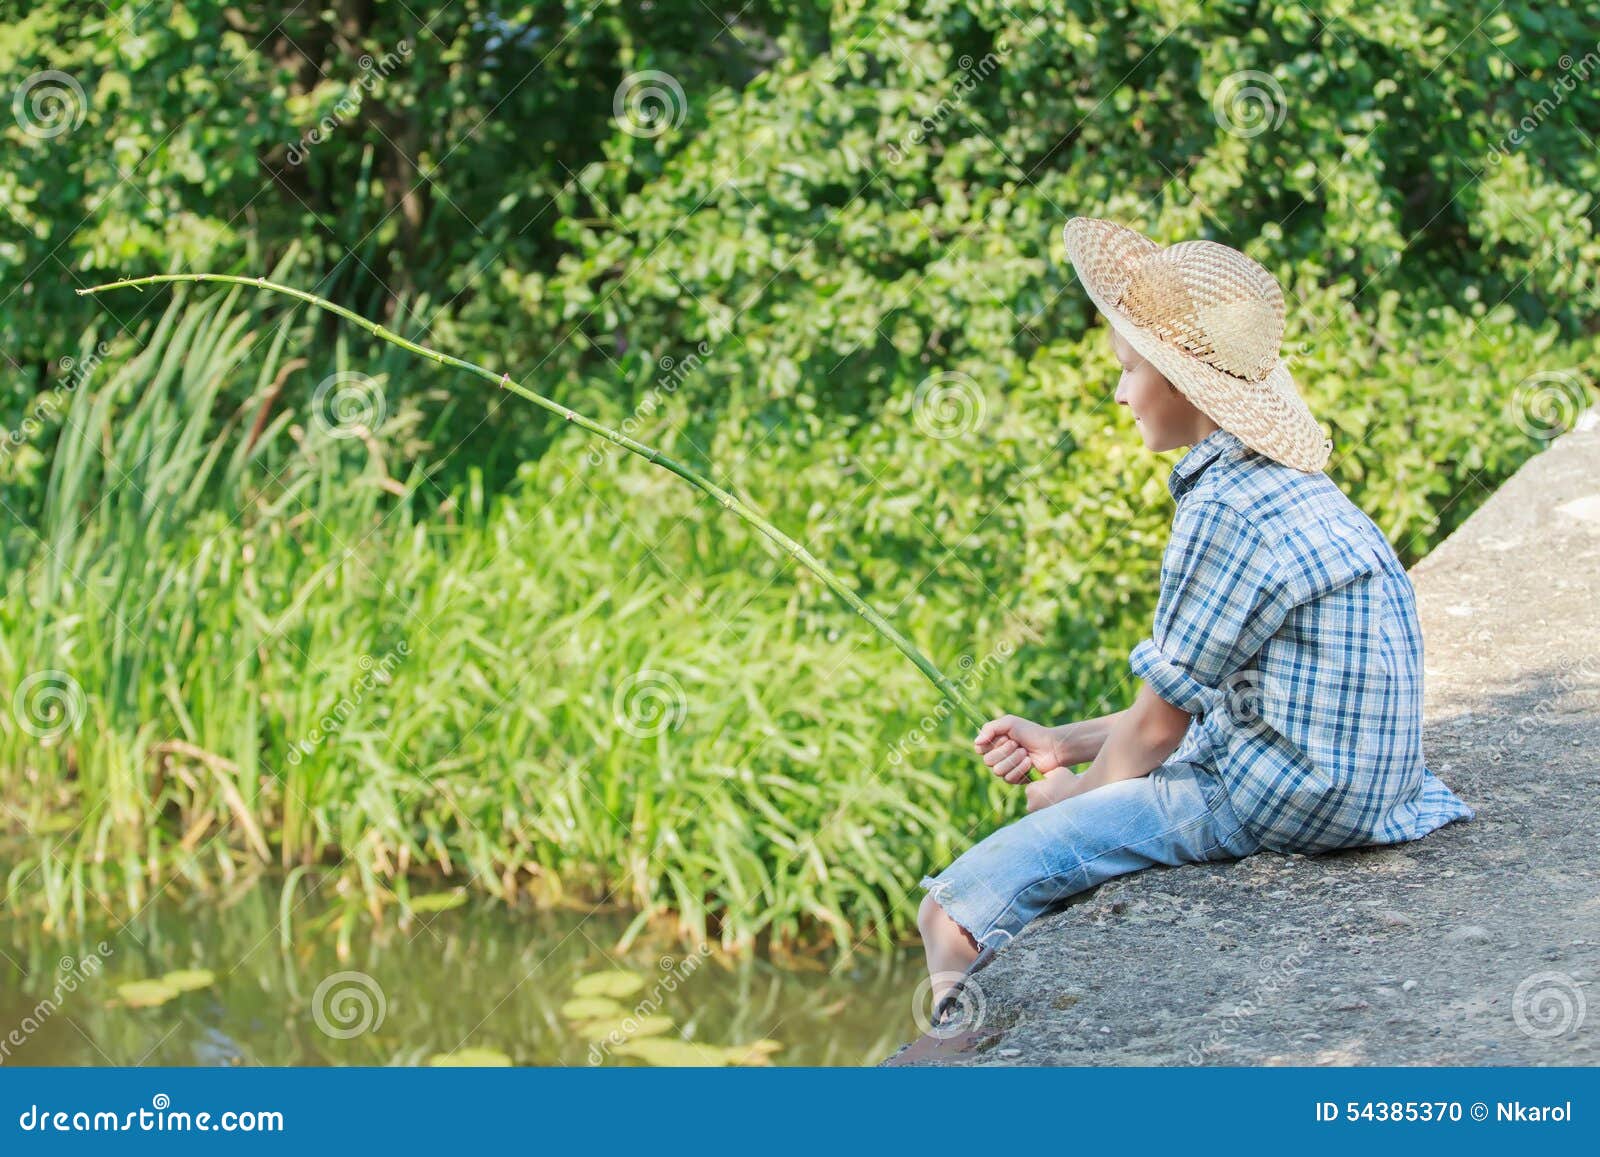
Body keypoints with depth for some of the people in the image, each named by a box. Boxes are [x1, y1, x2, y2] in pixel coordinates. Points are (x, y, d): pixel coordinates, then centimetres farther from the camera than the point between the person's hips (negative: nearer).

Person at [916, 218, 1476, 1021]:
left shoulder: (1226, 508, -18)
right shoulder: (1289, 488, 13)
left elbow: (1158, 723, -11)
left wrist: (1075, 793, 7)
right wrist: (1062, 744, 16)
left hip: (1289, 802, -10)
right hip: (1355, 791, 10)